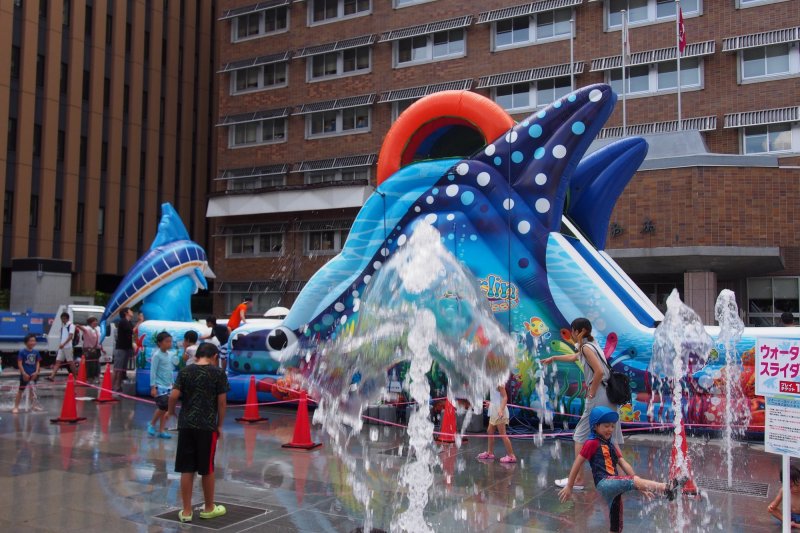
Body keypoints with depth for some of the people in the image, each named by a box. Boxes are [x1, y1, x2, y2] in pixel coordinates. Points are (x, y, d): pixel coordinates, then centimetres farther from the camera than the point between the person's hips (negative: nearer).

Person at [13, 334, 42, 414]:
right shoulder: (22, 352, -12)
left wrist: (36, 372, -6)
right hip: (25, 375, -4)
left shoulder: (36, 352, 1)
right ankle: (16, 407, 8)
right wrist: (24, 373, -16)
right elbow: (19, 363, -13)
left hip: (33, 374, 4)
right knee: (20, 390, 2)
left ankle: (33, 405, 26)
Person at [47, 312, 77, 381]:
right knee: (58, 362, 0)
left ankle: (76, 377, 9)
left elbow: (70, 336, -19)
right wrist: (60, 345, 17)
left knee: (70, 362, 0)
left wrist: (63, 344, -29)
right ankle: (52, 376, -6)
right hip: (61, 347, 7)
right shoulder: (62, 326, 15)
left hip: (68, 347, -7)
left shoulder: (71, 326, -8)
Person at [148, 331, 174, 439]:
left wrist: (172, 384, 19)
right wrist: (153, 387, -15)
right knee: (163, 407, -13)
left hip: (168, 386, 7)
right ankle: (152, 424, 9)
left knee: (166, 408, 5)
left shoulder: (168, 354, 10)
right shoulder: (157, 355, -10)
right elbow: (153, 372, -12)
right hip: (159, 386, -7)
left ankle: (161, 430, 11)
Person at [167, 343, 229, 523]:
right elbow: (222, 402, -4)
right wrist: (219, 425, 6)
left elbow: (173, 396, -4)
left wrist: (171, 412, 16)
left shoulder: (185, 371, 4)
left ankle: (186, 511, 13)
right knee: (207, 469, 11)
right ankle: (209, 508, 26)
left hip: (186, 425, 2)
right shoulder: (218, 373, -3)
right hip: (207, 426, -2)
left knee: (186, 469, 8)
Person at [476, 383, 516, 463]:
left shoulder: (499, 384, -18)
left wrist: (501, 410, -31)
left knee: (502, 434, -6)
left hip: (499, 413, -10)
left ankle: (511, 456, 0)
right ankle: (489, 453, 30)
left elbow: (505, 397, -22)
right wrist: (491, 403, 33)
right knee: (490, 432, 18)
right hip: (494, 412, 10)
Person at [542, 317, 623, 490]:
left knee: (580, 436, -1)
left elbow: (599, 371, -22)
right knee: (611, 438, 9)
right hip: (608, 396, 9)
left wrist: (591, 393, -12)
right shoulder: (591, 345, 19)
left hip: (598, 397, -9)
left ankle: (578, 479, 1)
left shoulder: (586, 347, -9)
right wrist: (553, 358, 48)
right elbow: (574, 357, 39)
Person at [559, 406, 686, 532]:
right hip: (604, 483, -8)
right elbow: (577, 464, -1)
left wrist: (640, 487, 7)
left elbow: (624, 464, 15)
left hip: (613, 484, 8)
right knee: (634, 480, -28)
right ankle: (666, 487, -47)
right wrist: (569, 487, 1)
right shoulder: (592, 443, -1)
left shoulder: (611, 445, 22)